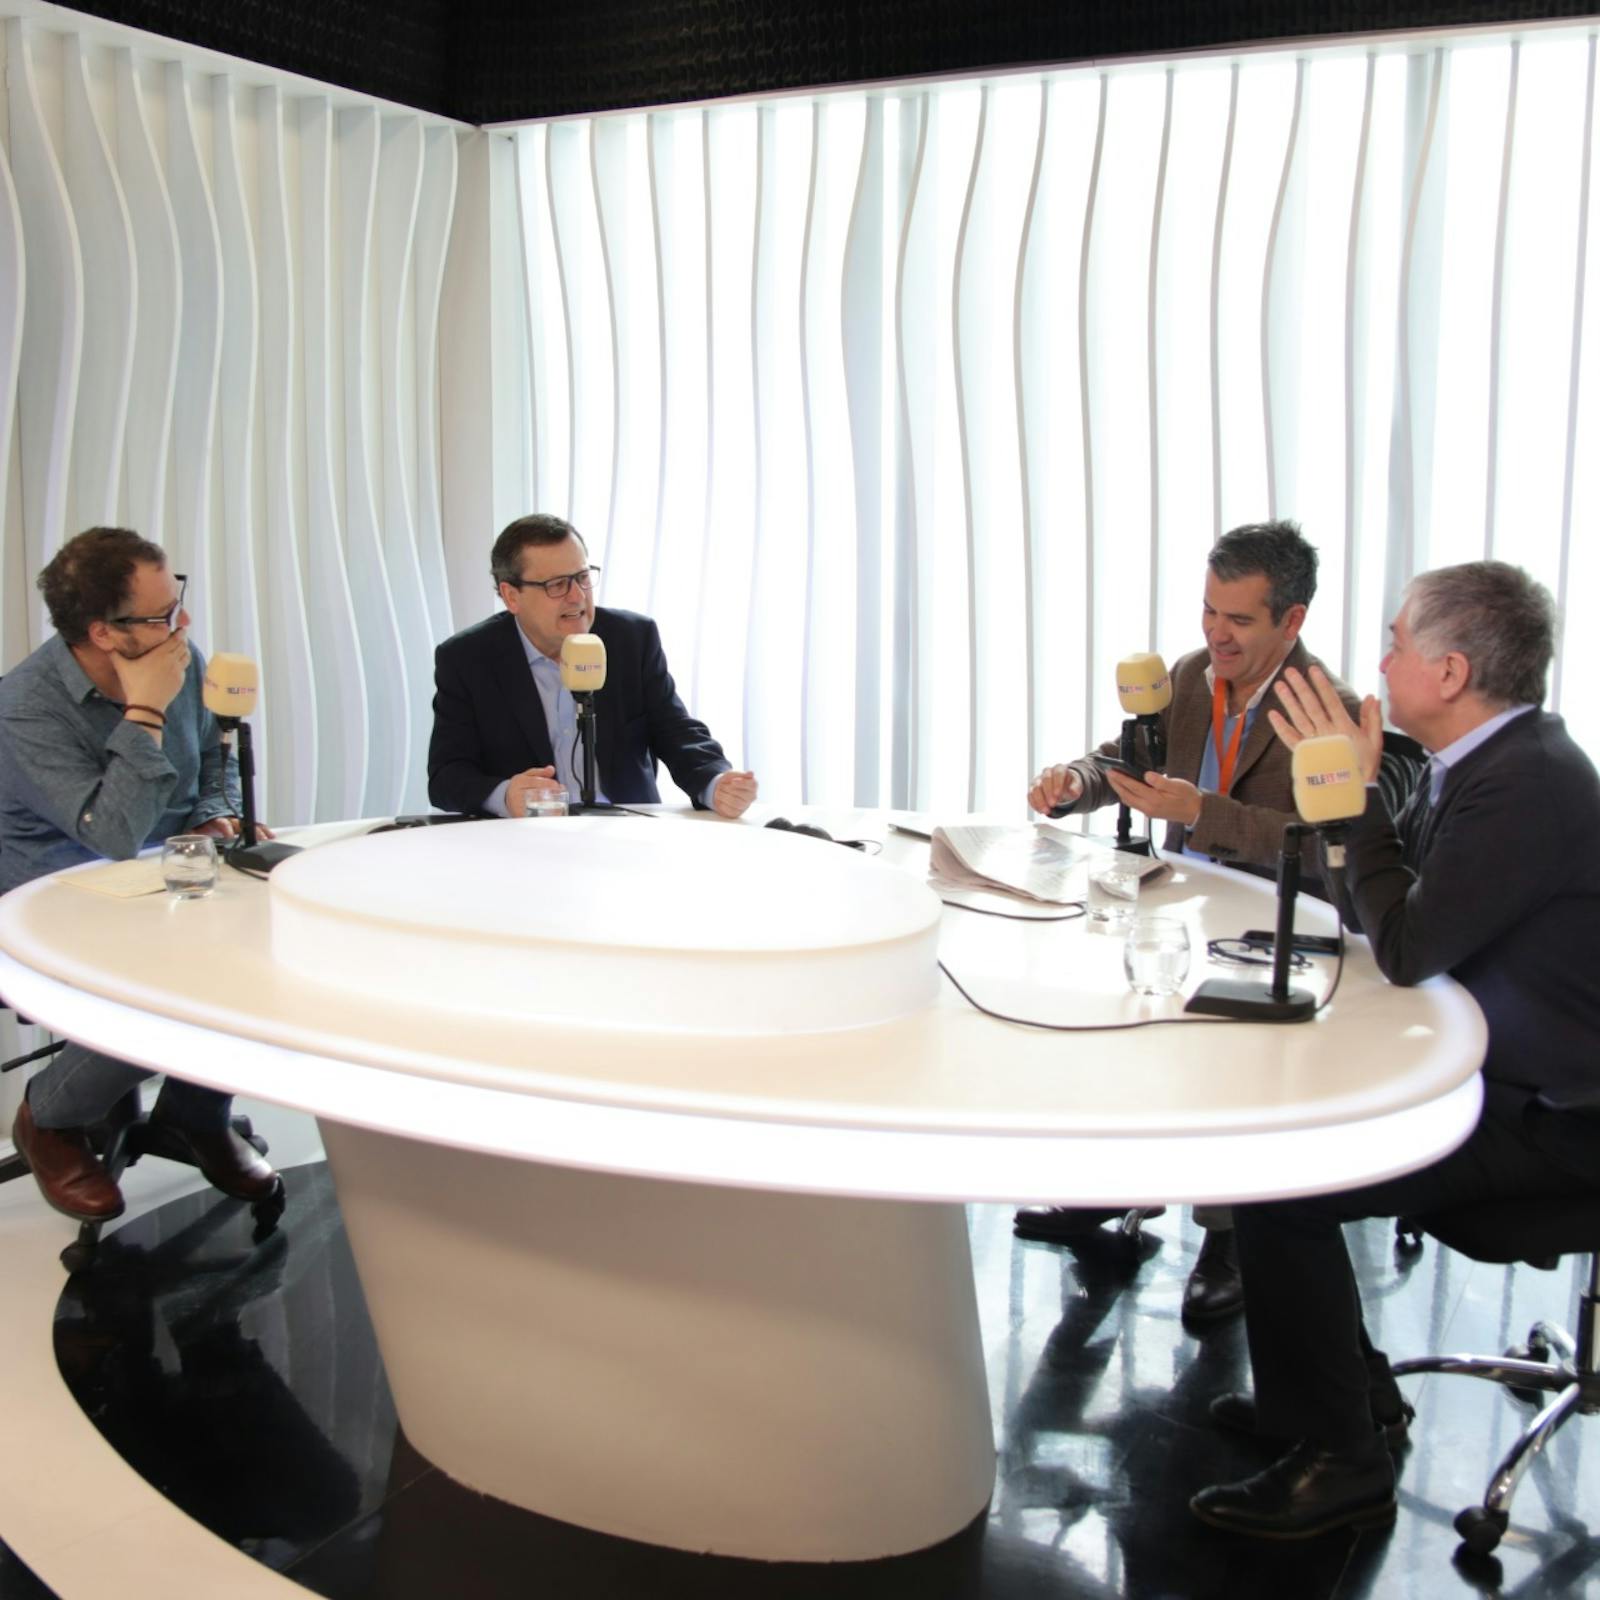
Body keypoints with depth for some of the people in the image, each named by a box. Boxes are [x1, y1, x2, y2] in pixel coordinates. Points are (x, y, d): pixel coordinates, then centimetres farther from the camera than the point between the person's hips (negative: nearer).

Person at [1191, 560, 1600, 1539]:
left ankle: (1341, 1461, 0)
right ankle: (1350, 1387, 25)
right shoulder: (1496, 761, 7)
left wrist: (1355, 792, -19)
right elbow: (1378, 900, 14)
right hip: (1500, 1080, 11)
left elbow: (1408, 948, -26)